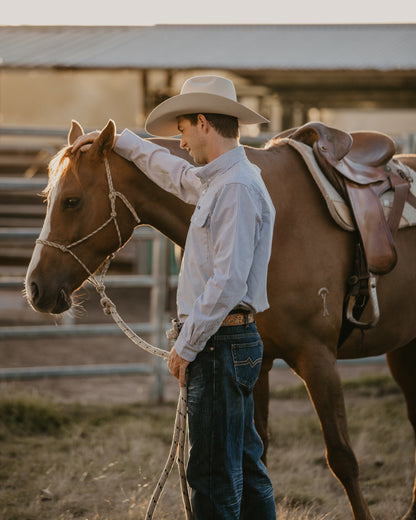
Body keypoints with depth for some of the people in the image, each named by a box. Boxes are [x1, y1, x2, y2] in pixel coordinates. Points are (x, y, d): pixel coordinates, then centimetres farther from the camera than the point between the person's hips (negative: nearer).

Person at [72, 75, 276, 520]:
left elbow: (228, 282, -23)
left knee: (213, 475, -7)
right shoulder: (215, 180, 14)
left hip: (220, 344, -10)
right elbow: (172, 172, 38)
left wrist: (186, 346, -18)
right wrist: (116, 141, 43)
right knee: (243, 465, 14)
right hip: (233, 340, 10)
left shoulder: (236, 187, -17)